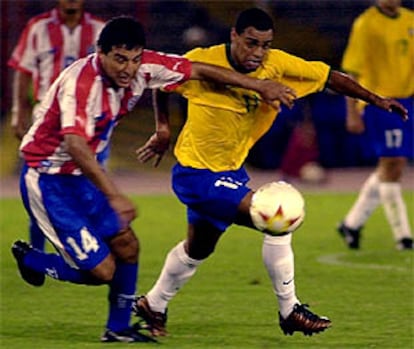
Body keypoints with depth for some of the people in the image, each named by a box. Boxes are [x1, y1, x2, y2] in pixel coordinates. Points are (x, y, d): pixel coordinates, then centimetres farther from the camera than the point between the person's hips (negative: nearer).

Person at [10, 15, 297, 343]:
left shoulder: (143, 67, -9)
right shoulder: (80, 81, -32)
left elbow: (198, 70, 3)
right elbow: (75, 144, -44)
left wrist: (260, 86, 2)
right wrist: (113, 195, -54)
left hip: (81, 177, 8)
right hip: (47, 179, -8)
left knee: (127, 246, 9)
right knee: (101, 269, -9)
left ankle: (118, 329, 27)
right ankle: (30, 260, 15)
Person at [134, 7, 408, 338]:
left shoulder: (277, 65, -13)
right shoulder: (201, 62, -23)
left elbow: (329, 76, -9)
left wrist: (375, 99, -17)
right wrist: (164, 131, -1)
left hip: (231, 170, 7)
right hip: (196, 173, -7)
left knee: (197, 249, 26)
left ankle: (153, 305, 48)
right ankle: (290, 311, -7)